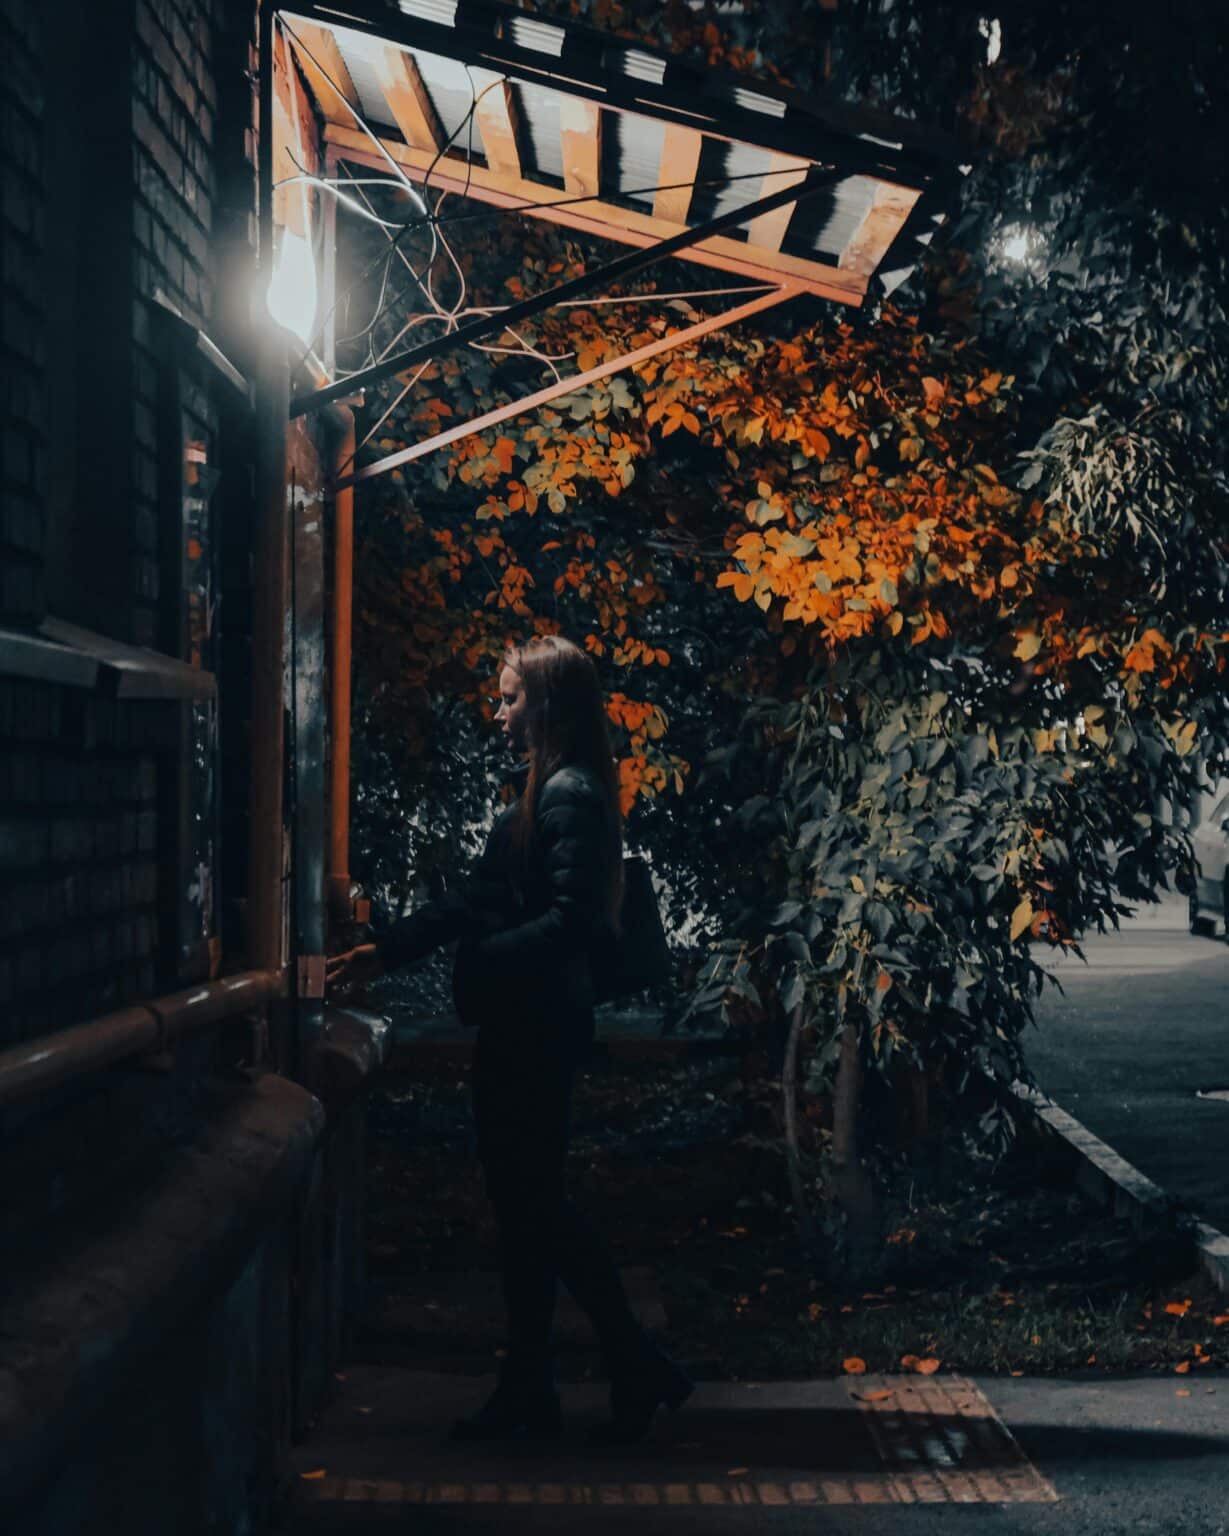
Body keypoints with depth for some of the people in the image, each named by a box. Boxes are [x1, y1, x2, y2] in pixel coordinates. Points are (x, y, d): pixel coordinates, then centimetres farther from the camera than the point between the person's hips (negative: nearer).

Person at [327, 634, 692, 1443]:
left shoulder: (572, 795, -15)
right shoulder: (542, 792, 16)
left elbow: (573, 920, -23)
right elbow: (478, 898, 19)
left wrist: (481, 959, -21)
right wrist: (389, 949, 16)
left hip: (540, 1029, -10)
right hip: (518, 1027, 10)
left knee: (536, 1202, -4)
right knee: (524, 1202, 12)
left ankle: (639, 1366, 7)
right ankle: (528, 1391, 19)